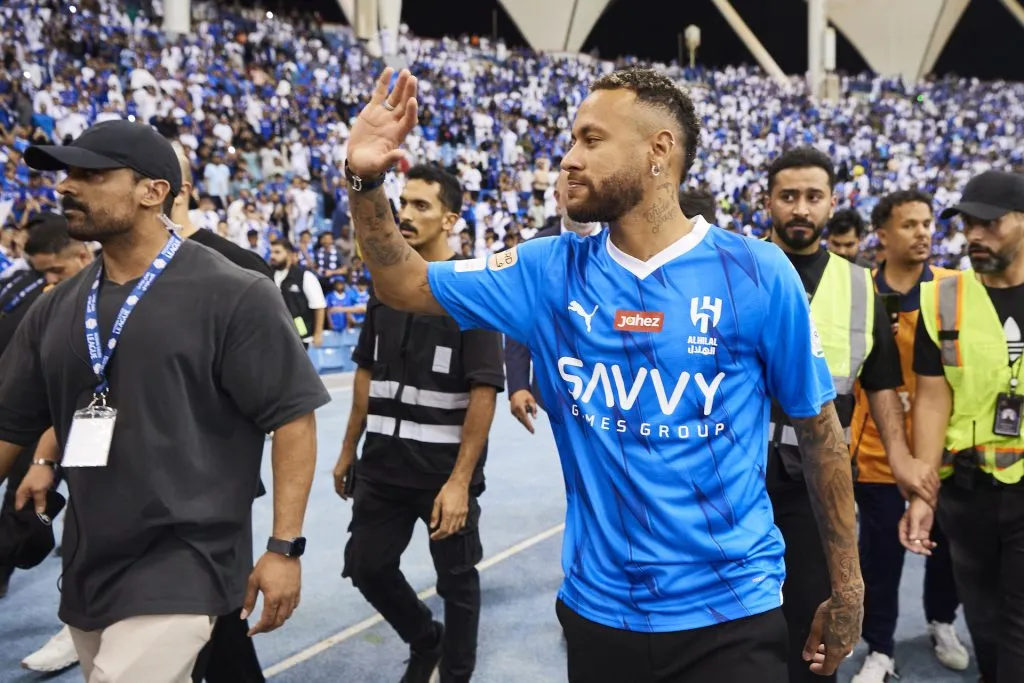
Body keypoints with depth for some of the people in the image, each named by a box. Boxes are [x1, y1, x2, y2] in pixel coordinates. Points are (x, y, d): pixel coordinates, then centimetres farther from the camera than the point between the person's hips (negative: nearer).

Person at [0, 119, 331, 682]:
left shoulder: (233, 296, -13)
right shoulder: (56, 310, 6)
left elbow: (292, 417, -13)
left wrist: (284, 547, -15)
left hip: (181, 569, -6)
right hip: (85, 570, 7)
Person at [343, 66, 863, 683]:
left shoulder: (757, 275, -11)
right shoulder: (551, 272, -3)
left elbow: (821, 431, -3)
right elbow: (406, 285, 4)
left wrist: (847, 587, 3)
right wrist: (367, 179, -12)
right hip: (597, 608, 4)